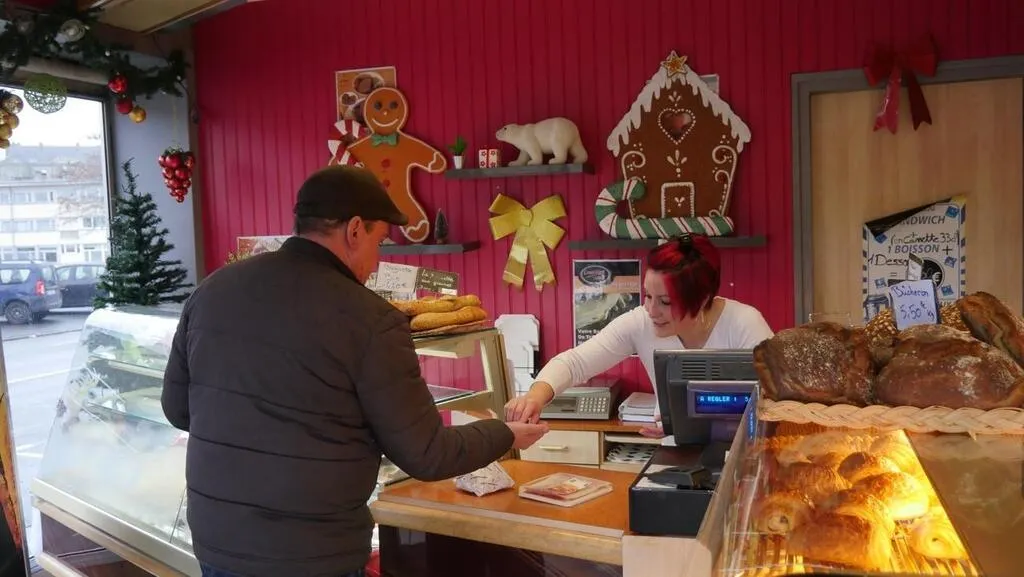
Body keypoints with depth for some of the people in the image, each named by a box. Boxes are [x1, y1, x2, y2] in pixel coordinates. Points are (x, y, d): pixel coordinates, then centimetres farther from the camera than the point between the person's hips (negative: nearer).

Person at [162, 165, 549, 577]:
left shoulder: (212, 289, -2)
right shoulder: (370, 321, -18)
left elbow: (177, 408, 10)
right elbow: (425, 455, -11)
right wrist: (505, 435, 5)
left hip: (215, 541, 6)